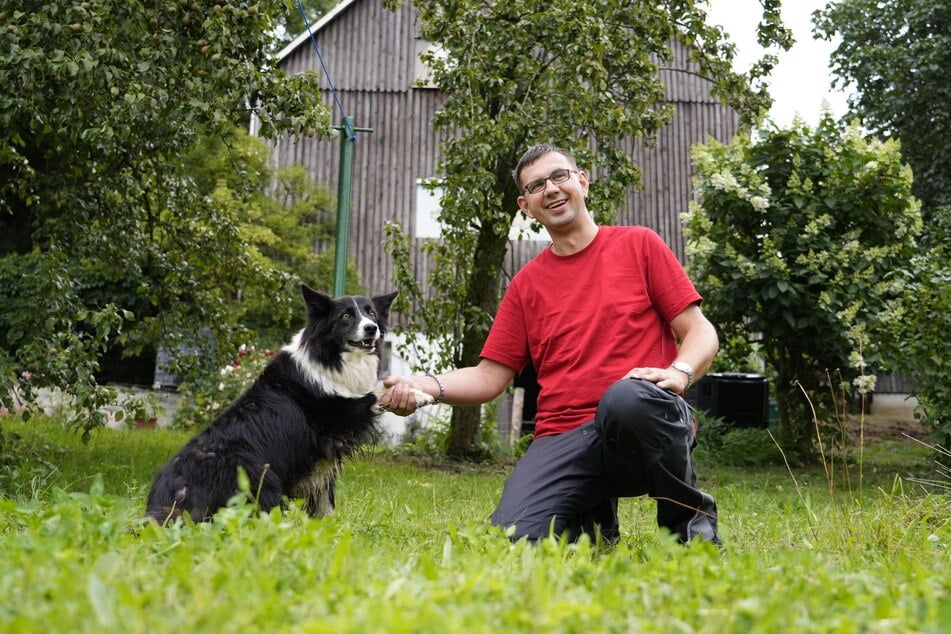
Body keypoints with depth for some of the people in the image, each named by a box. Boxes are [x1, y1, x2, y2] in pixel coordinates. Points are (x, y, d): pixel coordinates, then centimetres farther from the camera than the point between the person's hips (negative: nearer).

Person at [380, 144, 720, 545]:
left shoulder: (638, 244, 11)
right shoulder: (526, 284, 18)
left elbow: (700, 333, 7)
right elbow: (490, 377, 14)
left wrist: (680, 371, -16)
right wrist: (428, 385, -5)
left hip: (646, 426, -2)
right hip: (562, 438, 3)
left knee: (627, 398, -39)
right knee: (514, 538, -24)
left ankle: (690, 513, -8)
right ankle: (591, 517, 12)